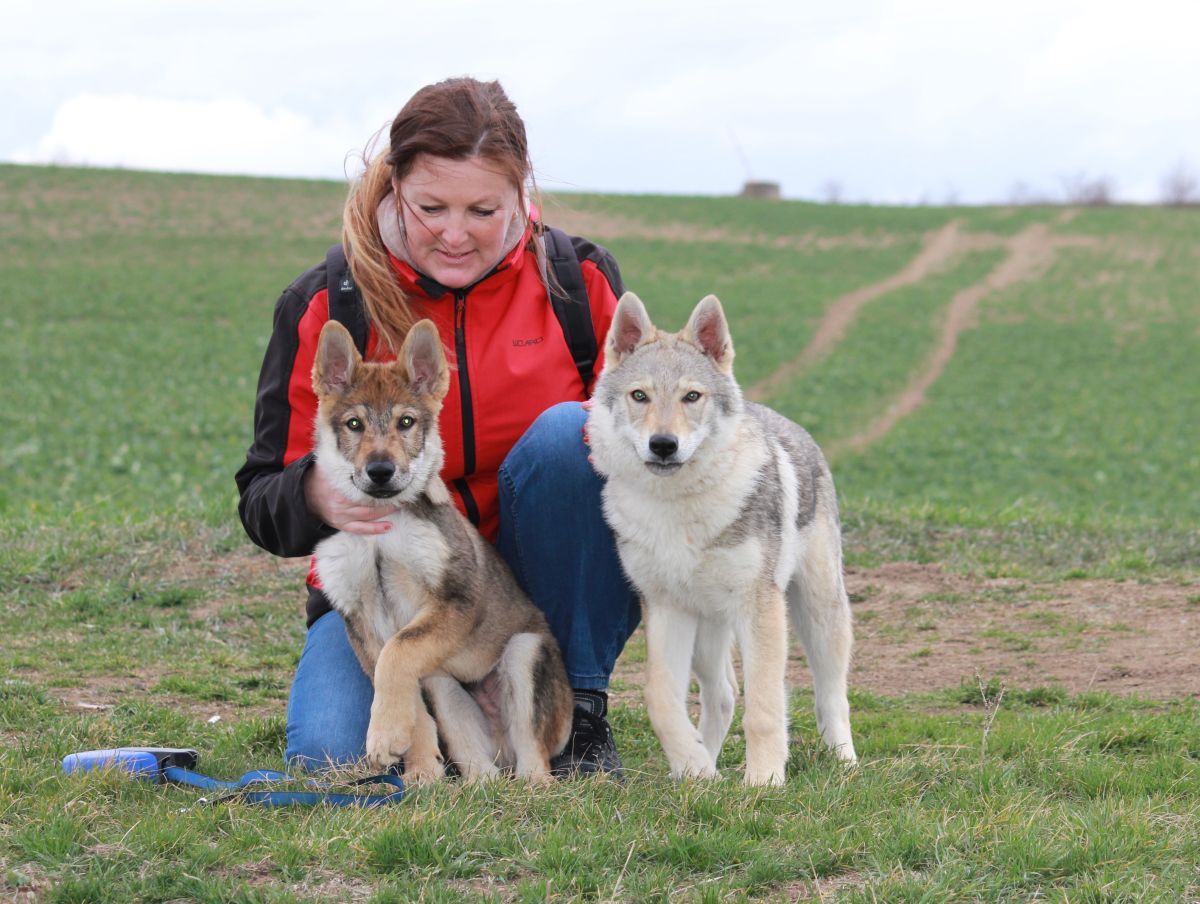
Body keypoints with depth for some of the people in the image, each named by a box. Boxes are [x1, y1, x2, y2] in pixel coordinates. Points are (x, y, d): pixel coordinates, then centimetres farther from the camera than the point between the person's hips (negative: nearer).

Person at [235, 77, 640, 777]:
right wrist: (316, 495, -29)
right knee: (331, 756, -27)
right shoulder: (327, 306, -5)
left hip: (544, 587, 0)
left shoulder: (578, 279, -3)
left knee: (567, 432, -28)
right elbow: (263, 497, -3)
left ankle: (579, 710, -13)